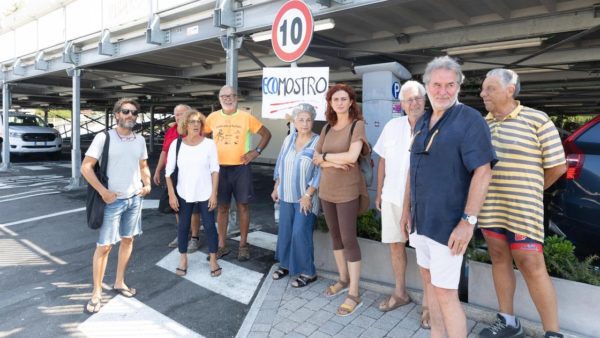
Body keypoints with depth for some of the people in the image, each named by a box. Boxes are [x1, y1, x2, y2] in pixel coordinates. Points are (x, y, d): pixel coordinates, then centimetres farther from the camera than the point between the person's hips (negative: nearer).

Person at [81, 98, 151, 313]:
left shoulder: (140, 140, 6)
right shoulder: (104, 138, -9)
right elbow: (86, 167, -10)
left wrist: (147, 184, 0)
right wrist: (103, 191, -16)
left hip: (134, 198, 5)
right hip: (113, 200, -5)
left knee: (128, 240, 13)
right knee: (104, 246, -1)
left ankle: (119, 283, 29)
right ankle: (96, 292, 12)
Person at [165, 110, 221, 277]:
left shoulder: (209, 144, -8)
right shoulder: (176, 144, -5)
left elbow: (215, 170, -4)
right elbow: (168, 172, -1)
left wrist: (214, 193, -7)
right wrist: (171, 194, -5)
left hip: (205, 194, -1)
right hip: (184, 194, 1)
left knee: (209, 225, 5)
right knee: (183, 226, 11)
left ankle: (213, 260, 21)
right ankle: (183, 259, 28)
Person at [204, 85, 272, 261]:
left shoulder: (246, 117, -4)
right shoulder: (213, 117, 2)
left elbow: (266, 134, 3)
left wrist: (256, 151, -7)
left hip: (241, 168, -2)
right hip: (220, 168, 2)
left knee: (243, 206, 6)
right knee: (222, 207, 9)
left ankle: (243, 245, 18)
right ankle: (221, 245, 21)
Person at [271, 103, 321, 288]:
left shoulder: (318, 142, -13)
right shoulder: (288, 139, 5)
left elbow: (319, 173, -15)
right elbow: (280, 165, 13)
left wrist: (308, 195, -18)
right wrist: (276, 188, 13)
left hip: (305, 197, -6)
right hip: (286, 196, 6)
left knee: (300, 234, -6)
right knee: (285, 231, 12)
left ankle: (308, 272, 10)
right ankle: (286, 264, 31)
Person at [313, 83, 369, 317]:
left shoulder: (357, 125, -8)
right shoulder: (327, 128, 9)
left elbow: (352, 156, -22)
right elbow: (316, 158, 7)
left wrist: (326, 156, -9)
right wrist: (334, 162, -11)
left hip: (347, 190, -6)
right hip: (326, 189, 6)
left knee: (348, 238, -3)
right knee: (335, 236, 14)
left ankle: (354, 294, 7)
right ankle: (343, 280, 31)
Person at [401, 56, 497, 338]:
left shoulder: (470, 120, -11)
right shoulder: (422, 122, 11)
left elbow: (482, 172, -18)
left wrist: (468, 220, -23)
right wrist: (407, 208, 15)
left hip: (448, 222, -7)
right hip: (422, 218, 8)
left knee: (445, 293, -3)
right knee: (429, 280, 18)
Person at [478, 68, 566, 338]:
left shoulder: (537, 120, -7)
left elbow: (557, 166, -4)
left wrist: (528, 191, 6)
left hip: (521, 210, -5)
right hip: (489, 208, 5)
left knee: (532, 268, 0)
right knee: (499, 260, 13)